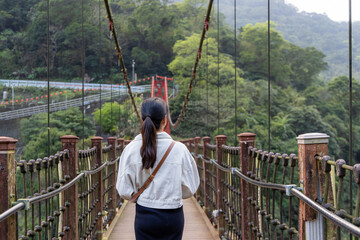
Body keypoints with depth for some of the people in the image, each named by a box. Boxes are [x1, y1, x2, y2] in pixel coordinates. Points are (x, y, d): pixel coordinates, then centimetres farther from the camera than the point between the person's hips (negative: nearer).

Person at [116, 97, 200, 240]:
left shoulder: (131, 149, -9)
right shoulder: (179, 149, -12)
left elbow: (124, 191, -5)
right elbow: (189, 189, -4)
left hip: (144, 215, 1)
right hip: (173, 216, -1)